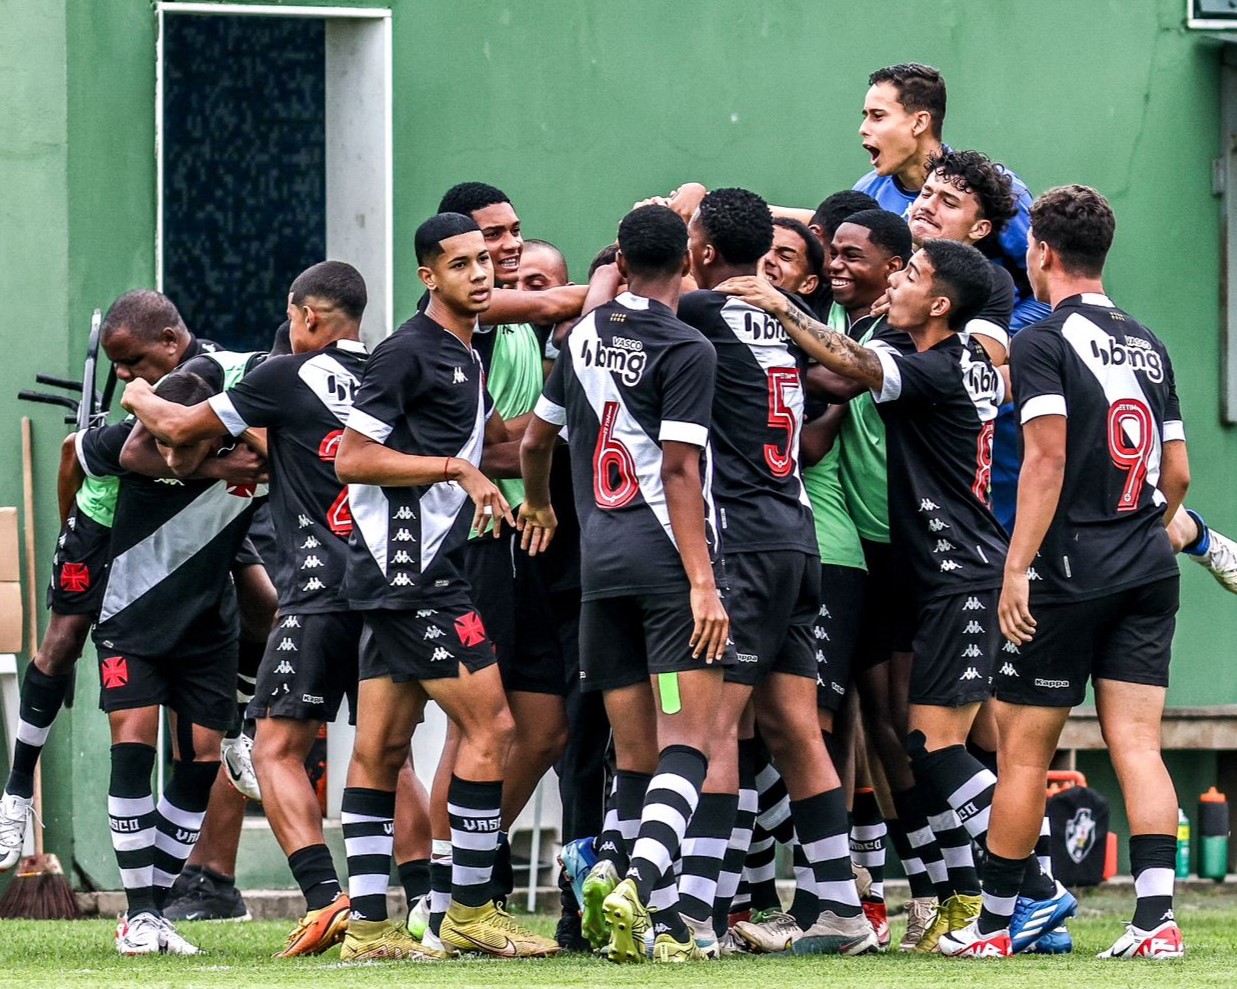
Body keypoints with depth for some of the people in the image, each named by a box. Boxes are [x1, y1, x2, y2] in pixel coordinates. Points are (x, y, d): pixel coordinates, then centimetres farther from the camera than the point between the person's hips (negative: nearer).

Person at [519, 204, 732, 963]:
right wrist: (703, 581, -16)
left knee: (637, 757, 8)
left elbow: (536, 440, 24)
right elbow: (679, 470, -14)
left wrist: (539, 505, 45)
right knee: (686, 746, -10)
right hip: (668, 556, -6)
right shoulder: (686, 351, -7)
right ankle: (638, 880, -31)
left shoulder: (586, 336, 12)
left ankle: (661, 920, -3)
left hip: (600, 558, 6)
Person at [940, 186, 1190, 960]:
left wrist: (1017, 568, -15)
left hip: (1071, 575, -6)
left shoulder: (1045, 343, -6)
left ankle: (995, 923, 9)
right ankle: (1157, 918, -11)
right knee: (1137, 741, 1)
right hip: (1149, 571, 6)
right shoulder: (1148, 346, 15)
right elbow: (1178, 473, 17)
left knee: (1024, 747, 3)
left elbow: (1046, 462, -15)